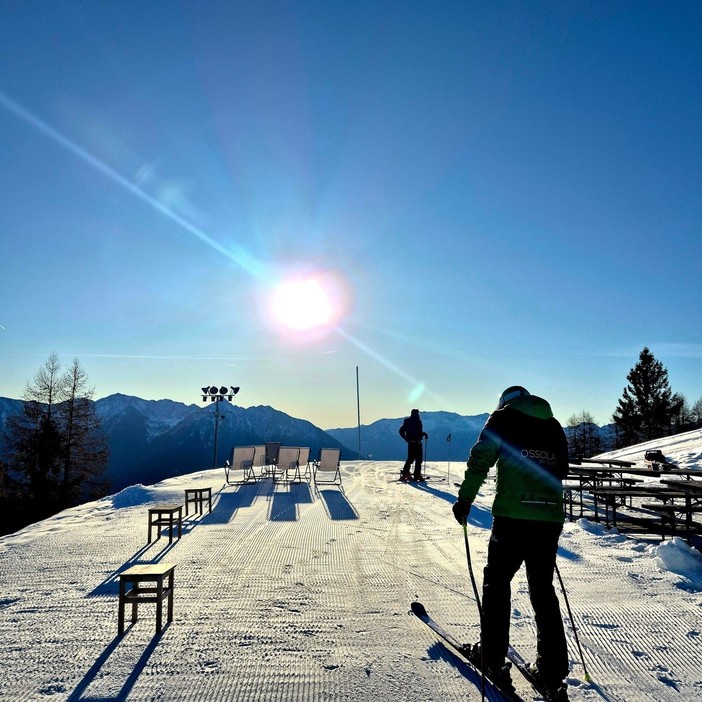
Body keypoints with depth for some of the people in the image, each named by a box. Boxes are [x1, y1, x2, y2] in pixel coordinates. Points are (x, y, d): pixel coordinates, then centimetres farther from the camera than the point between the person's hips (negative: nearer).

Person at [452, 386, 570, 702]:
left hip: (512, 518, -4)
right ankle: (553, 673, 17)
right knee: (544, 591, 14)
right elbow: (561, 471, 20)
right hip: (551, 520, 5)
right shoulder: (554, 426, 15)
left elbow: (479, 462, -6)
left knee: (497, 583, 12)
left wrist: (464, 501, 2)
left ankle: (492, 659, 18)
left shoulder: (503, 418, 1)